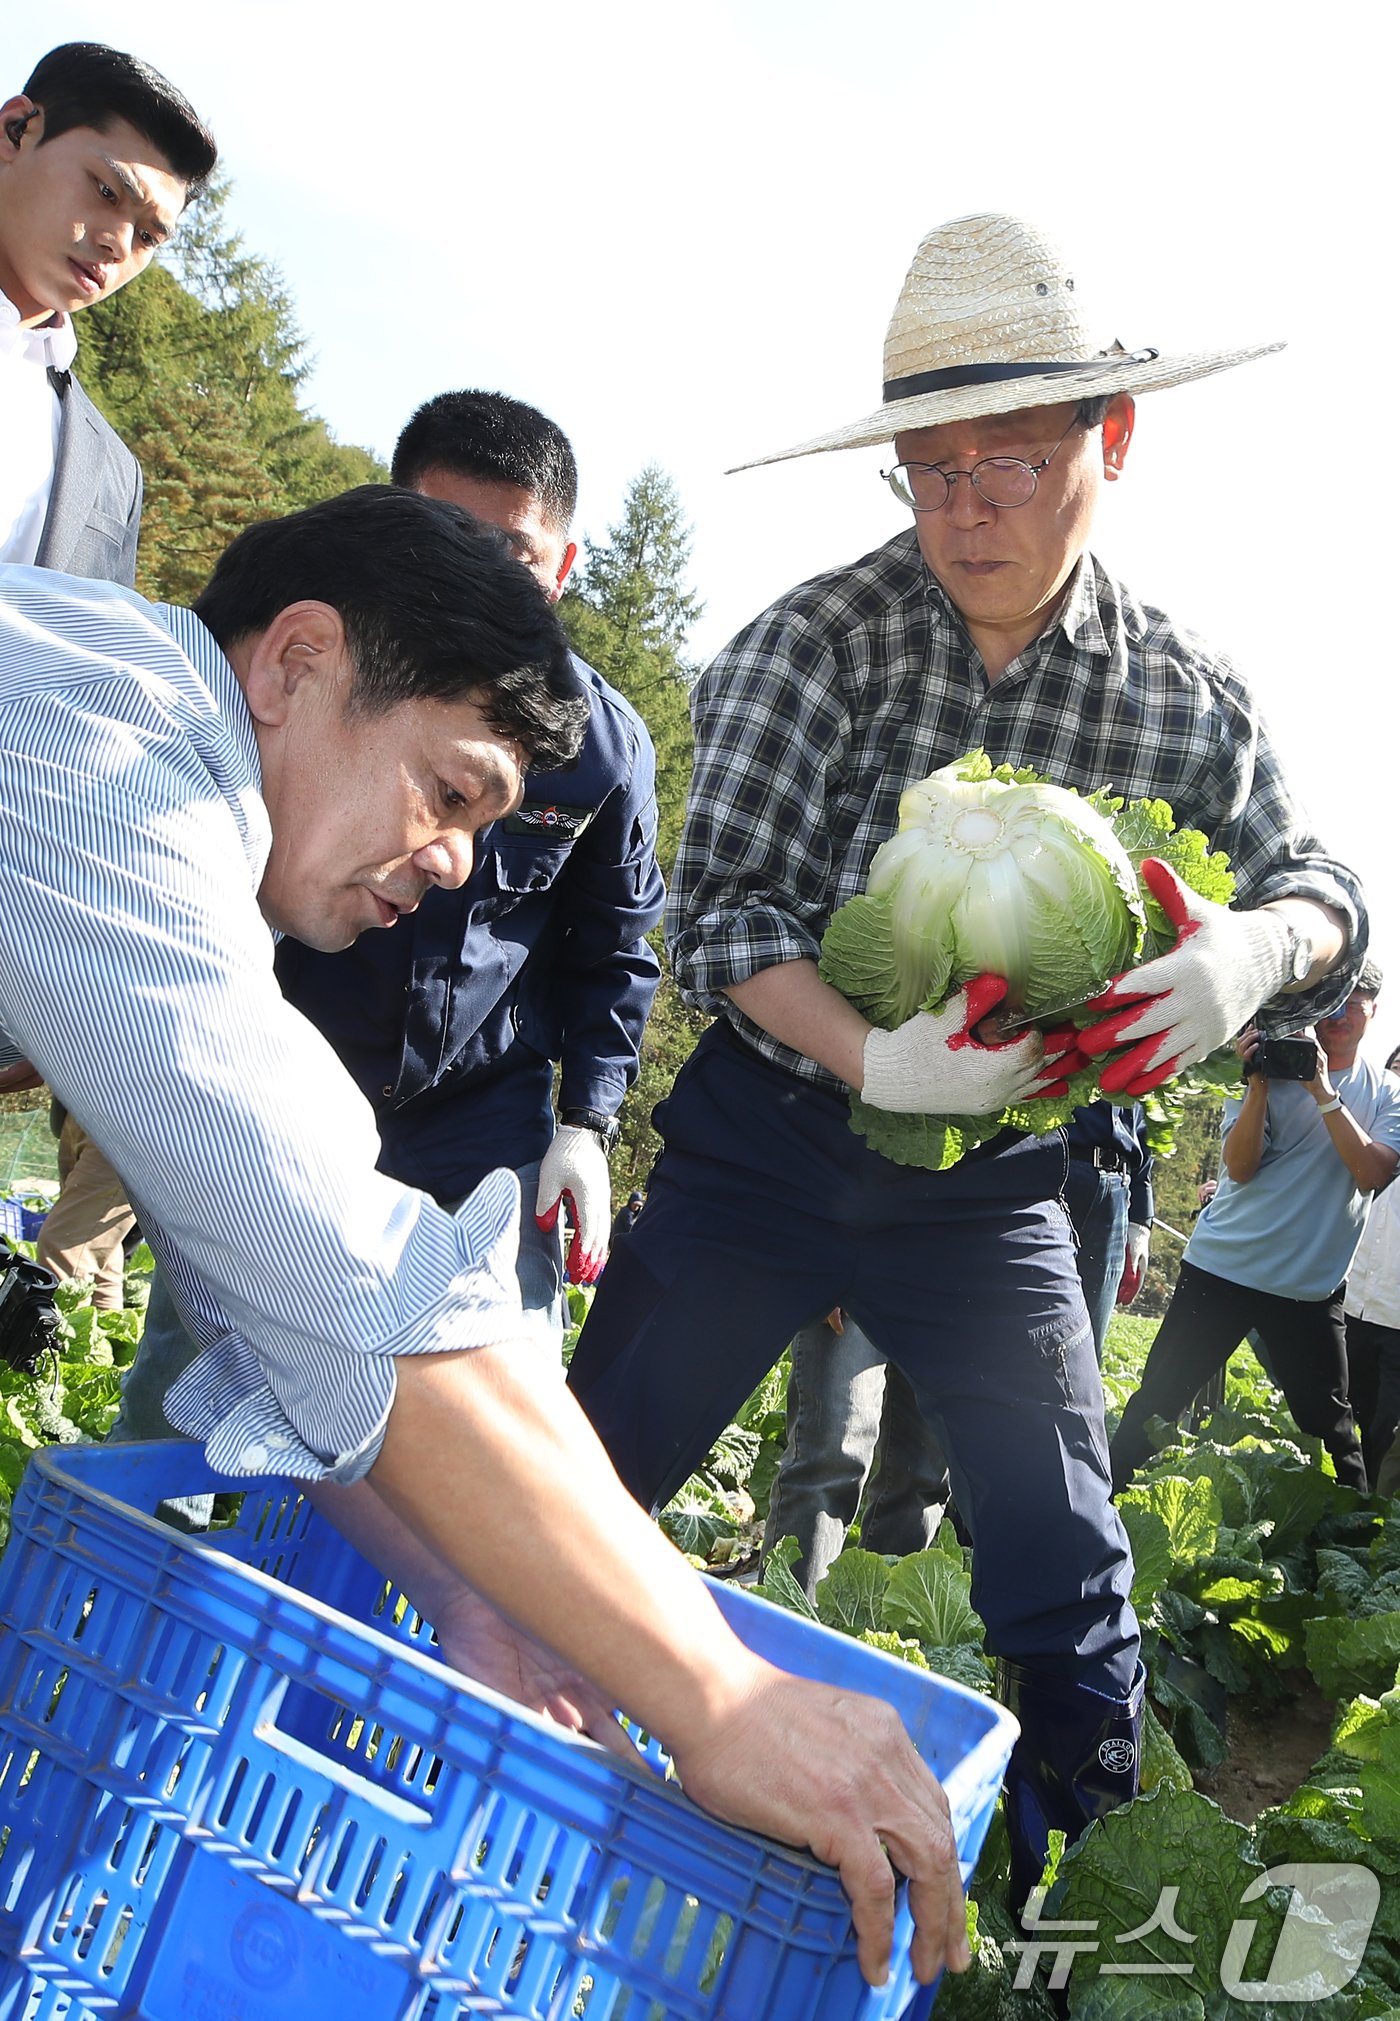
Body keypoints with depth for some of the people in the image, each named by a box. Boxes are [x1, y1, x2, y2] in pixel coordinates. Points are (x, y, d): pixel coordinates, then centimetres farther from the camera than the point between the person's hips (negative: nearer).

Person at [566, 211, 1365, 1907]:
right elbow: (718, 914, -17)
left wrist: (1255, 948, -27)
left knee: (1068, 1594, 7)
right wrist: (875, 1062, -35)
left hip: (990, 1187, 2)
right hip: (767, 1136, -1)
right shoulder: (815, 643, -12)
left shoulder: (1185, 694, -5)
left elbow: (1320, 894, -1)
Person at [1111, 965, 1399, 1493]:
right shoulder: (1275, 1066, 0)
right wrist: (1259, 1080, -19)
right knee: (1158, 1398, 2)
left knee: (1331, 1429, 5)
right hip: (1223, 1265, -1)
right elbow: (1240, 1168, -9)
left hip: (1311, 1286, 1)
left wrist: (1323, 1091, -17)